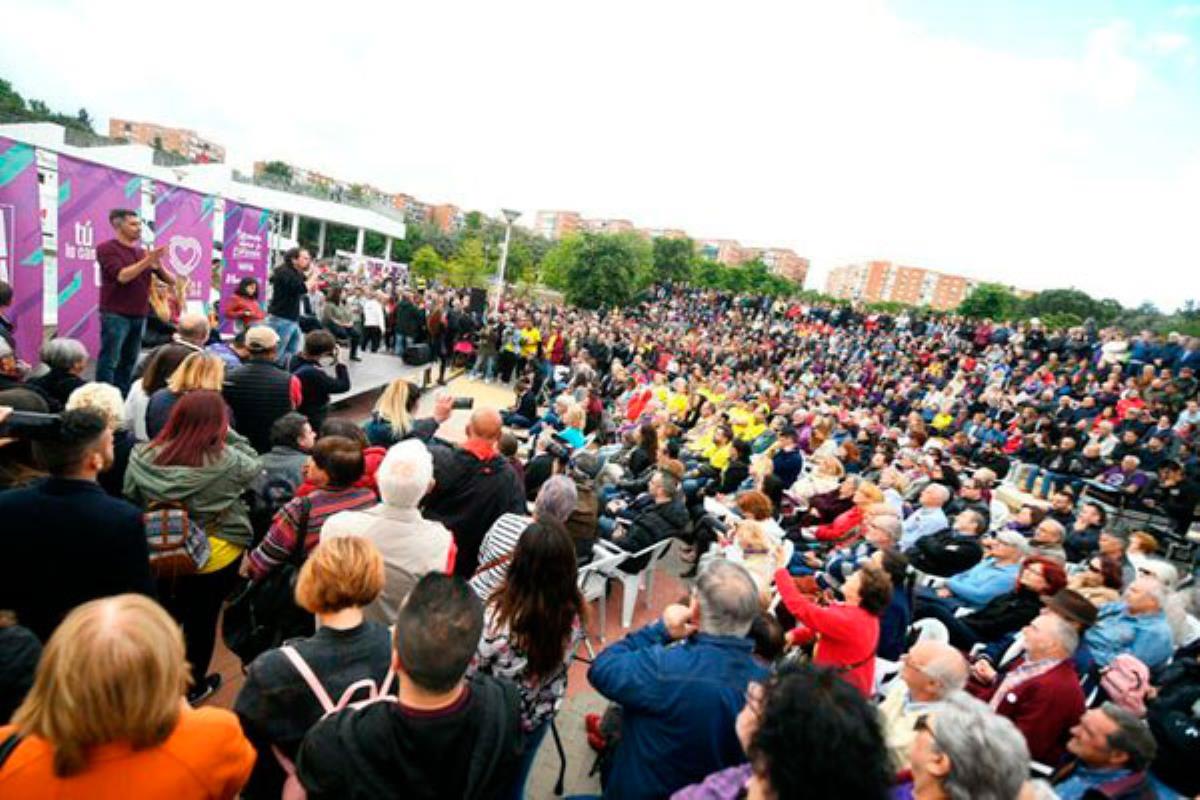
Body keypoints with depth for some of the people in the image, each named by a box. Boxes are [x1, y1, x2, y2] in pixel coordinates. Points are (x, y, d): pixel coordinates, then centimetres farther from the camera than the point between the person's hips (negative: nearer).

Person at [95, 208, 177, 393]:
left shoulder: (142, 253, 13)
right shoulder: (106, 248, -2)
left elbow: (171, 280, 9)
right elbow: (122, 276, -18)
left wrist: (159, 265, -10)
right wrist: (147, 261, -21)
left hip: (139, 316, 5)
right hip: (115, 315, -5)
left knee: (129, 362, 8)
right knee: (109, 361, -4)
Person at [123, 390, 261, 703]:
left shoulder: (144, 455, -14)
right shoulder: (228, 461, -24)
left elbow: (130, 500, -1)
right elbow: (254, 465, -2)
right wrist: (229, 434, -2)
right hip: (215, 557, -3)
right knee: (202, 621, 17)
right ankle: (193, 685, 36)